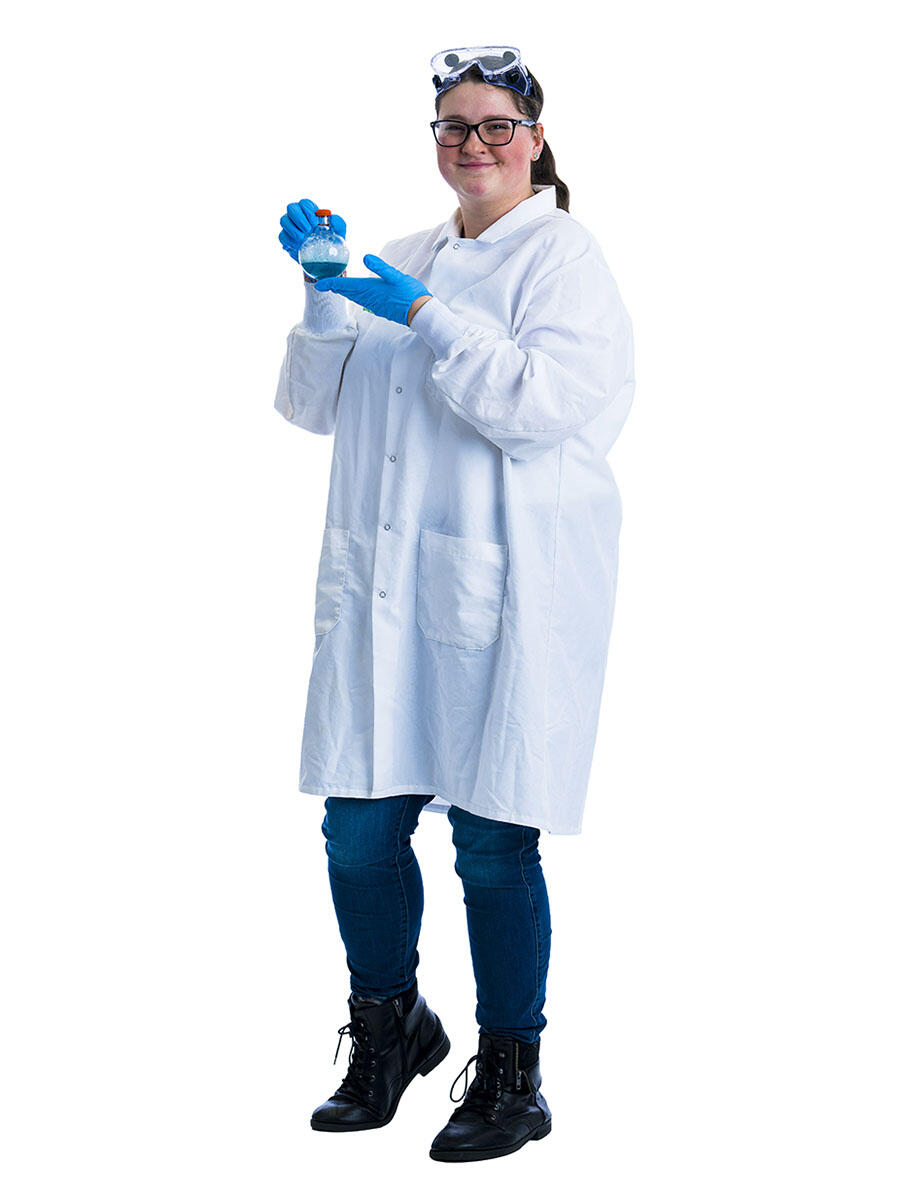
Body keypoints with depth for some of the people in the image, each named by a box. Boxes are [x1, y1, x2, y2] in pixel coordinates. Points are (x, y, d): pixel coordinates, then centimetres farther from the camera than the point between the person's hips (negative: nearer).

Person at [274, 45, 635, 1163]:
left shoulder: (564, 259, 0)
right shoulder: (407, 261, 19)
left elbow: (540, 405, -14)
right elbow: (315, 406, 17)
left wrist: (423, 316, -16)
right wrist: (325, 291, 3)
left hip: (505, 595, -5)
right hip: (383, 585, 6)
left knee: (493, 844, -1)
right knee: (358, 828, 5)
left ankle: (510, 1075, 16)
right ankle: (389, 1026, 30)